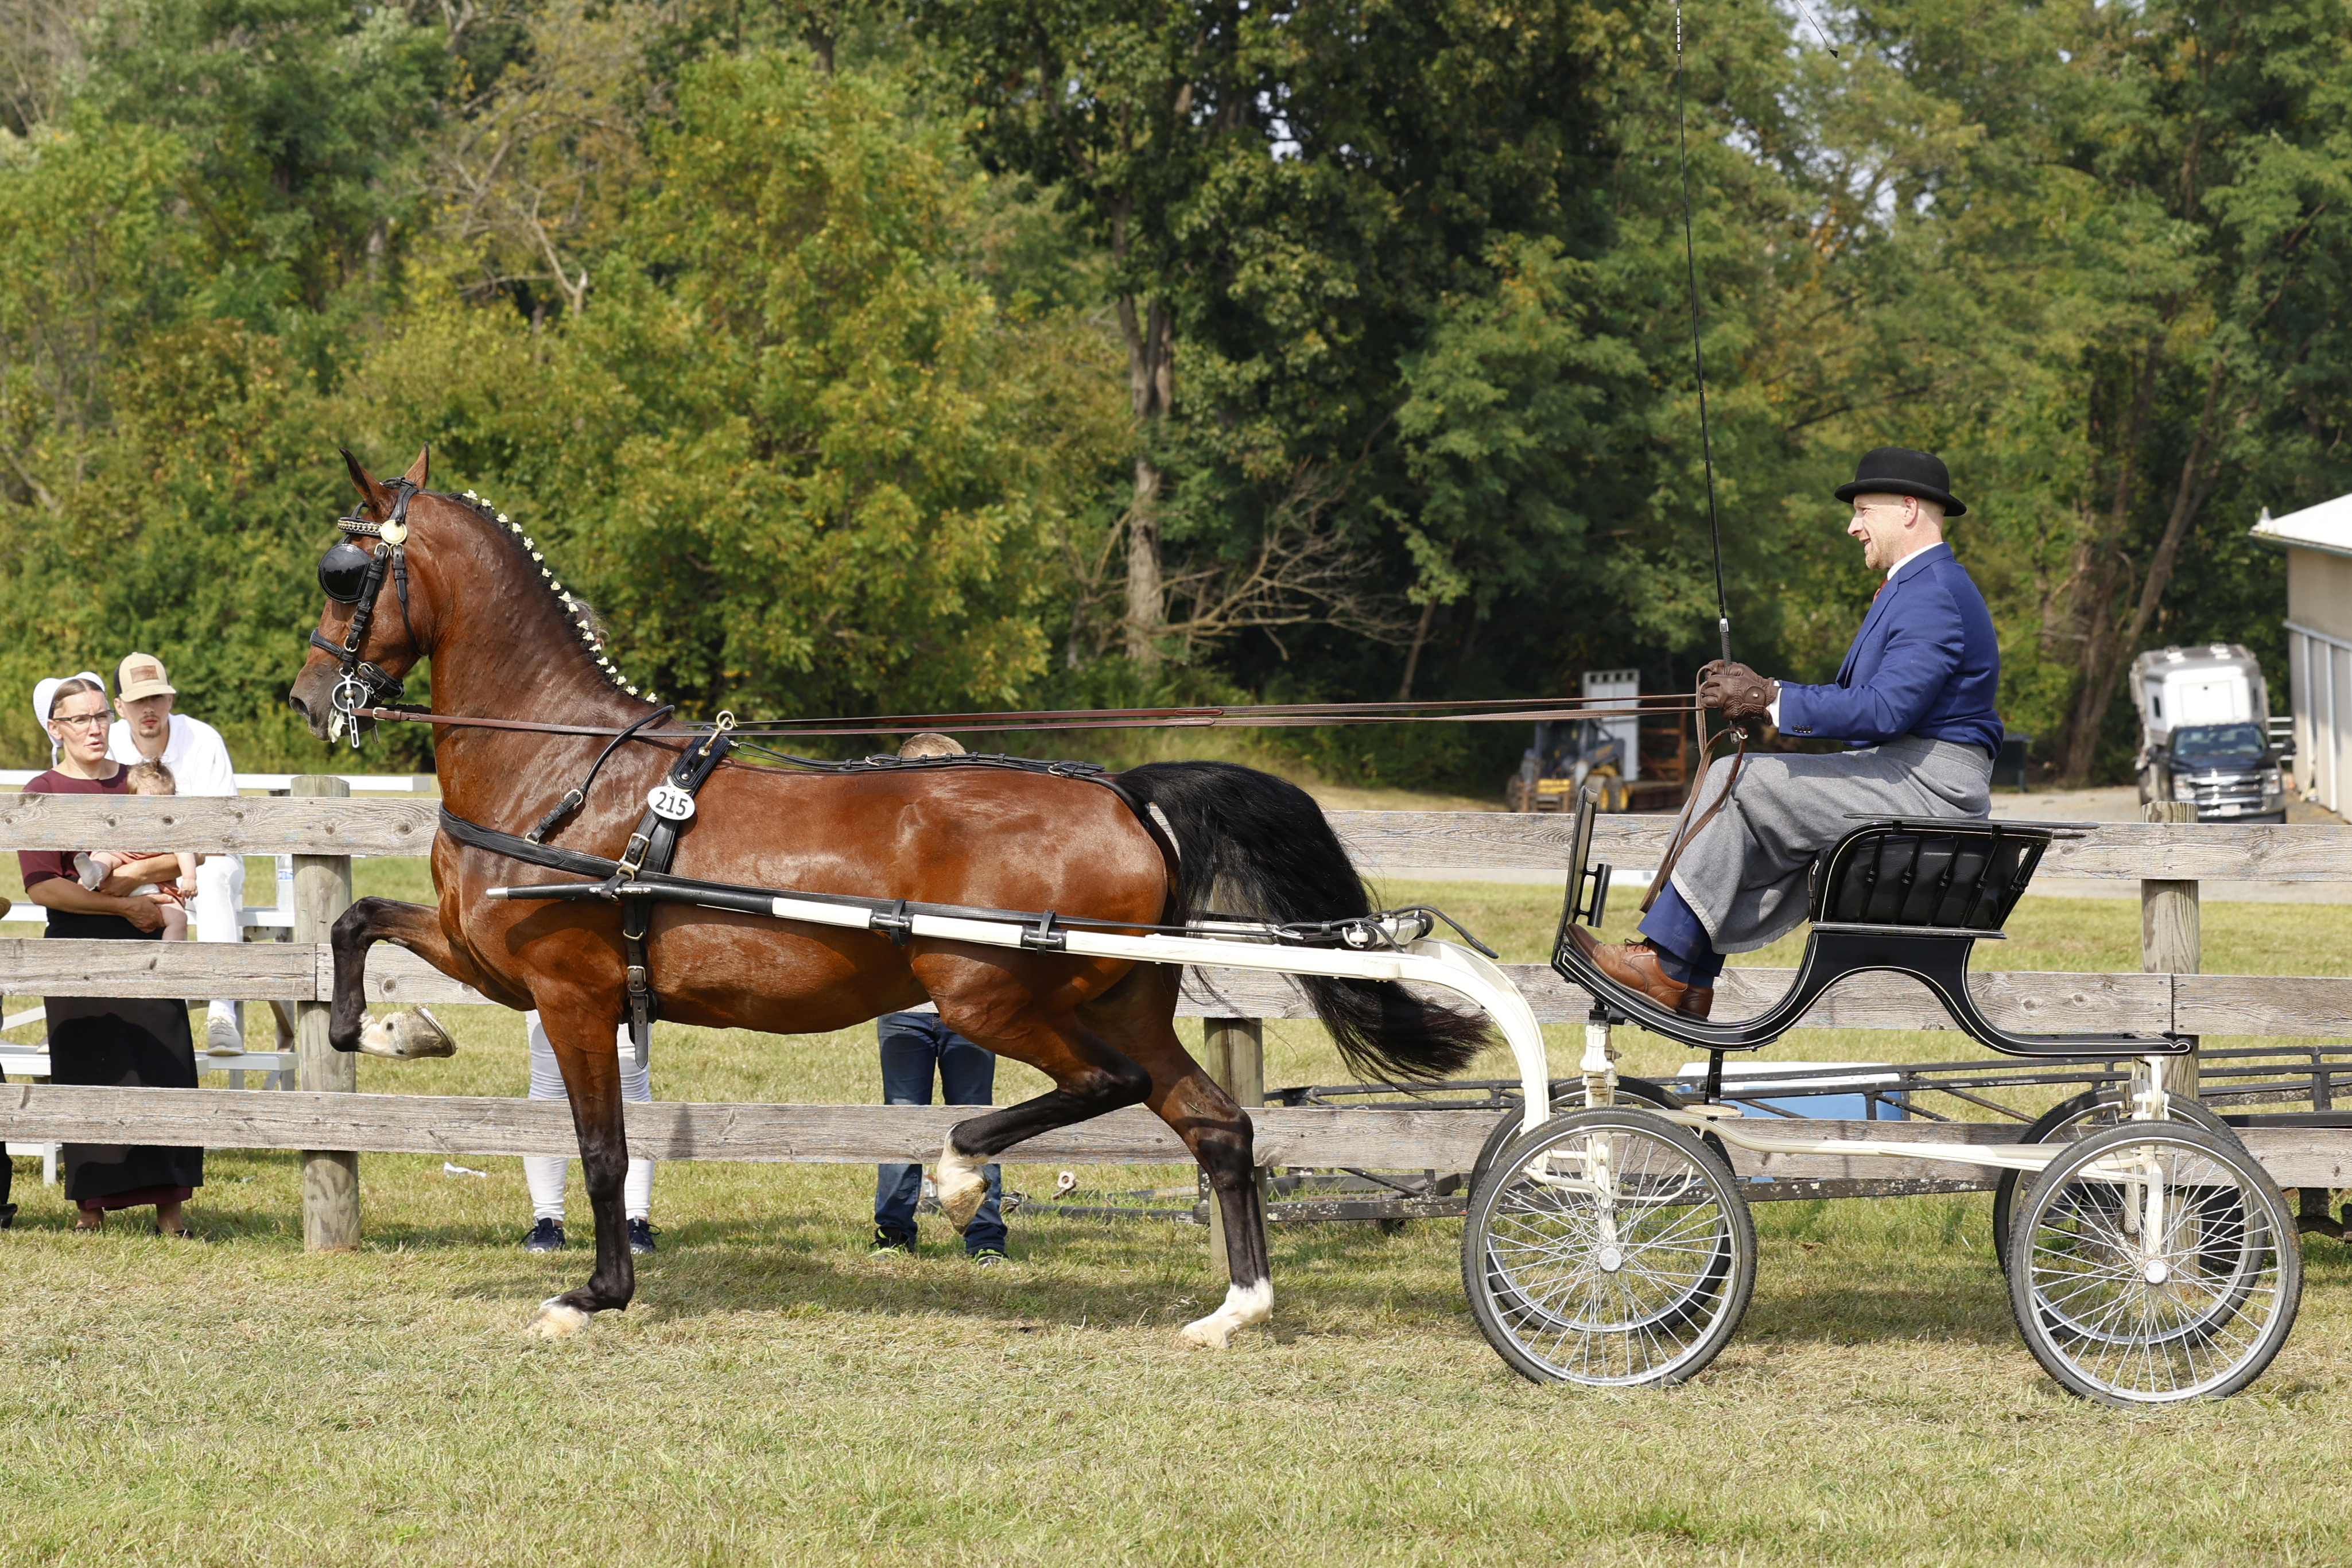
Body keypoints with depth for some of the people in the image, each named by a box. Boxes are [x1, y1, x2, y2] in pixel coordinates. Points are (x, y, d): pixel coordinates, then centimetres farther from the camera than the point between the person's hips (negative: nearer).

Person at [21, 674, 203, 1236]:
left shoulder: (141, 784, 12)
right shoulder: (42, 794, 1)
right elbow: (42, 887, -10)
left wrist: (138, 874, -10)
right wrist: (124, 907, -13)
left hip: (146, 943, 2)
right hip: (79, 945, -2)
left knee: (162, 1069, -4)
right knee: (90, 1075, -2)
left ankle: (169, 1203, -2)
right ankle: (90, 1201, 5)